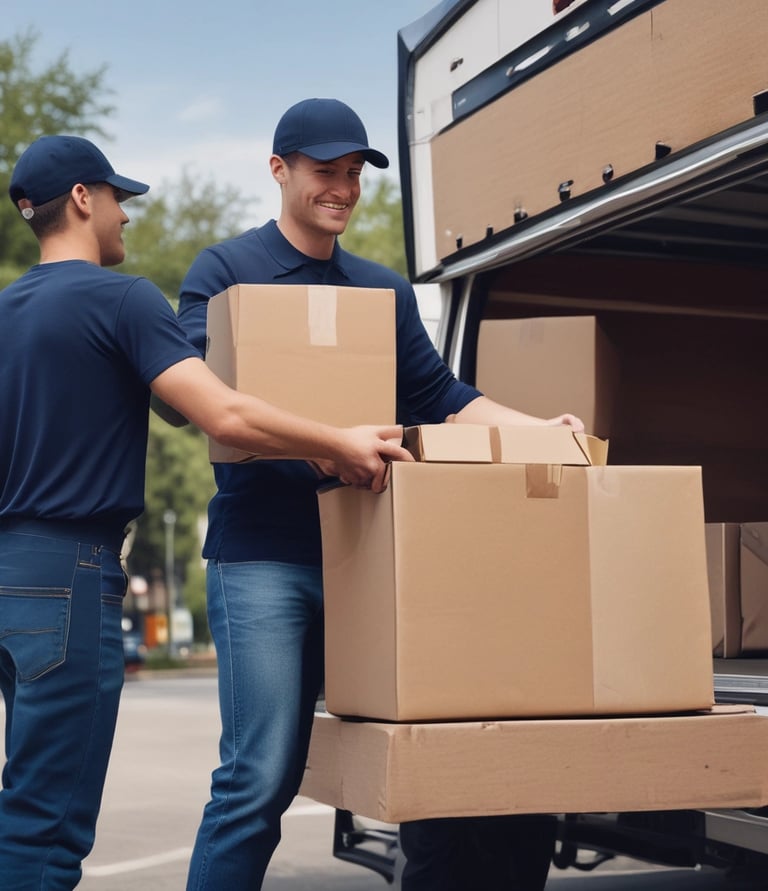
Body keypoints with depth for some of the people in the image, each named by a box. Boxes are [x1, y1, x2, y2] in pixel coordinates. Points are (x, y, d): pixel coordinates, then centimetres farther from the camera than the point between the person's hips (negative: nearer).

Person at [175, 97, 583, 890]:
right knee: (261, 774, -10)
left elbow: (436, 396, 18)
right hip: (262, 553, -5)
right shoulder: (224, 271, 3)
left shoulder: (385, 290, 19)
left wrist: (536, 429, 1)